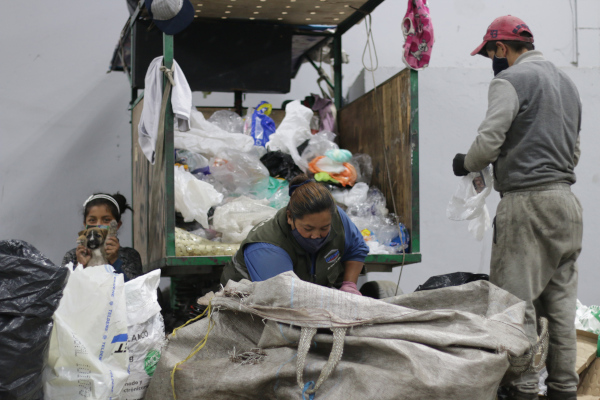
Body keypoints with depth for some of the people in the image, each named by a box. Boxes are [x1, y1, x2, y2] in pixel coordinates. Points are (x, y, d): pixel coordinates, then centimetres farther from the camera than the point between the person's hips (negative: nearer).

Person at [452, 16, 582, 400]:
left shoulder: (511, 80, -6)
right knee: (560, 300, 11)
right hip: (567, 200, 8)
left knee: (516, 298, -3)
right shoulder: (567, 81, 20)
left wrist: (465, 164, 5)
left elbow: (488, 141, -14)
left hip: (527, 201, -8)